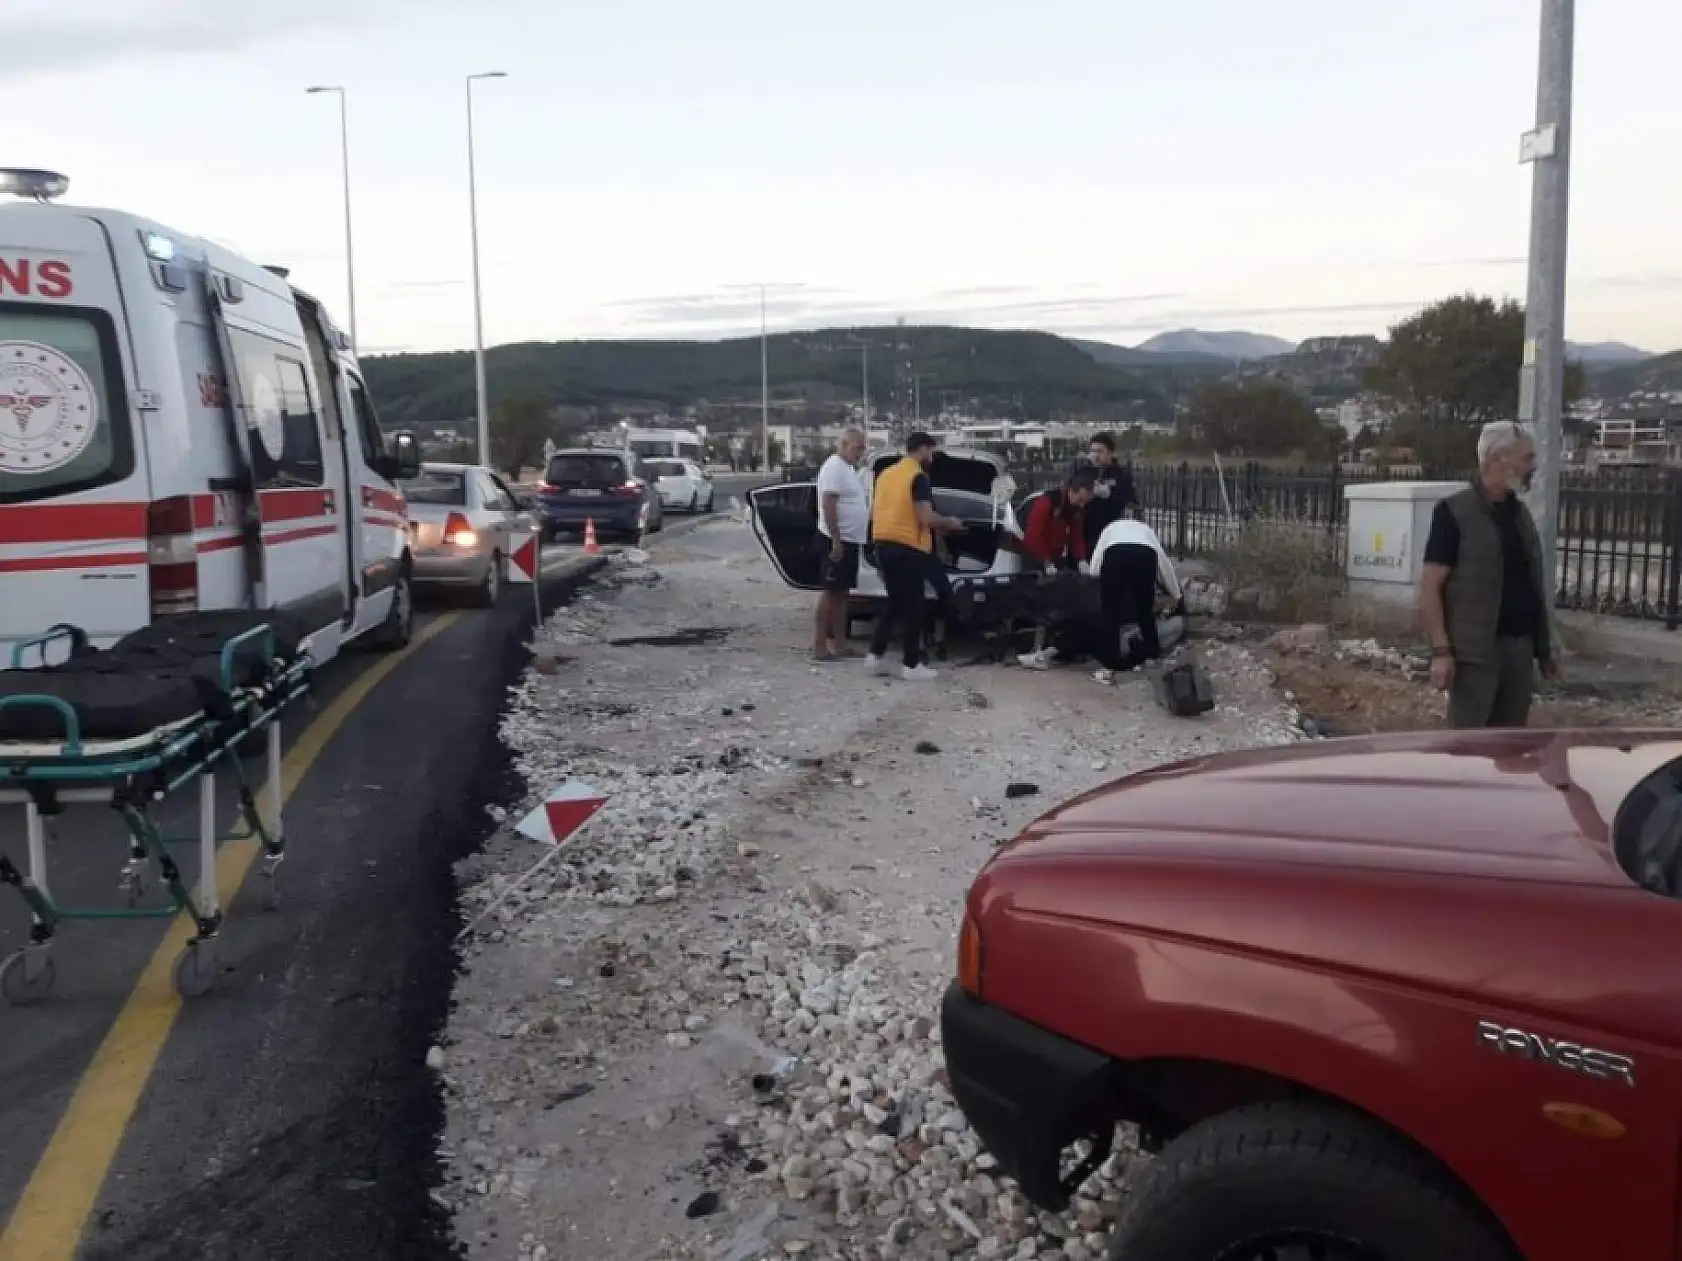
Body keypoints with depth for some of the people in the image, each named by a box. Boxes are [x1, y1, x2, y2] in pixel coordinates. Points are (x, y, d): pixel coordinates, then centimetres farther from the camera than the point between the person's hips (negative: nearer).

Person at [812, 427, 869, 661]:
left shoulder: (848, 469, 17)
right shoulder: (834, 467, -14)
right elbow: (828, 505, -21)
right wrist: (836, 541, -25)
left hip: (850, 541, 10)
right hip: (837, 540, -10)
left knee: (842, 593, 12)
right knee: (830, 593, -8)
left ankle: (839, 644, 17)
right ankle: (819, 648, -6)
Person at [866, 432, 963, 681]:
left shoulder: (886, 473, 15)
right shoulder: (919, 476, -10)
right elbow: (926, 517, -18)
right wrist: (949, 523, 2)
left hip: (883, 544, 8)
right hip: (908, 547, -8)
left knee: (894, 602, 17)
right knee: (912, 606, 0)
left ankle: (876, 654, 10)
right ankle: (911, 665, 3)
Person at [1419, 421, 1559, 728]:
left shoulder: (1520, 514, 14)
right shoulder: (1455, 513, -9)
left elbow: (1532, 584, 19)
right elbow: (1429, 587, -12)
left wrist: (1545, 647, 16)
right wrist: (1441, 651, -20)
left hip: (1520, 647, 7)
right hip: (1476, 650, -7)